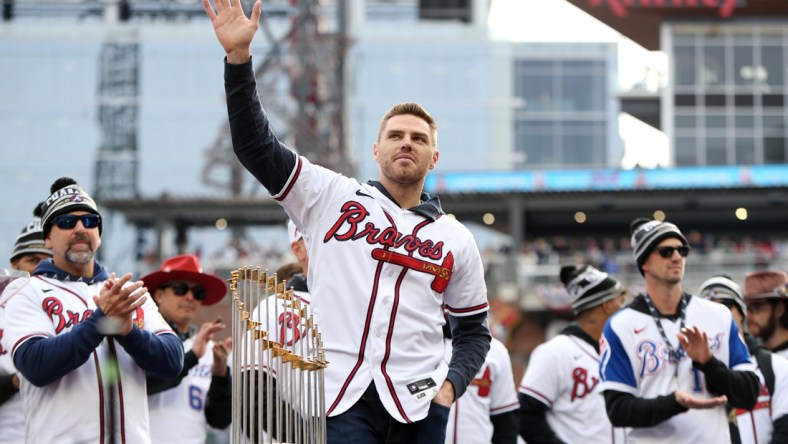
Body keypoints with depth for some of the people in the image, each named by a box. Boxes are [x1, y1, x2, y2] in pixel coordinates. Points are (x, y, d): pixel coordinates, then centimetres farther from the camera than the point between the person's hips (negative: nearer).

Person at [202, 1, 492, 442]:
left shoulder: (456, 239, 14)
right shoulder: (332, 198, 9)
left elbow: (474, 330, 19)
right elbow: (256, 146, 1)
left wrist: (451, 383, 0)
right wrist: (239, 56, -8)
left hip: (419, 404, 2)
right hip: (340, 398, -2)